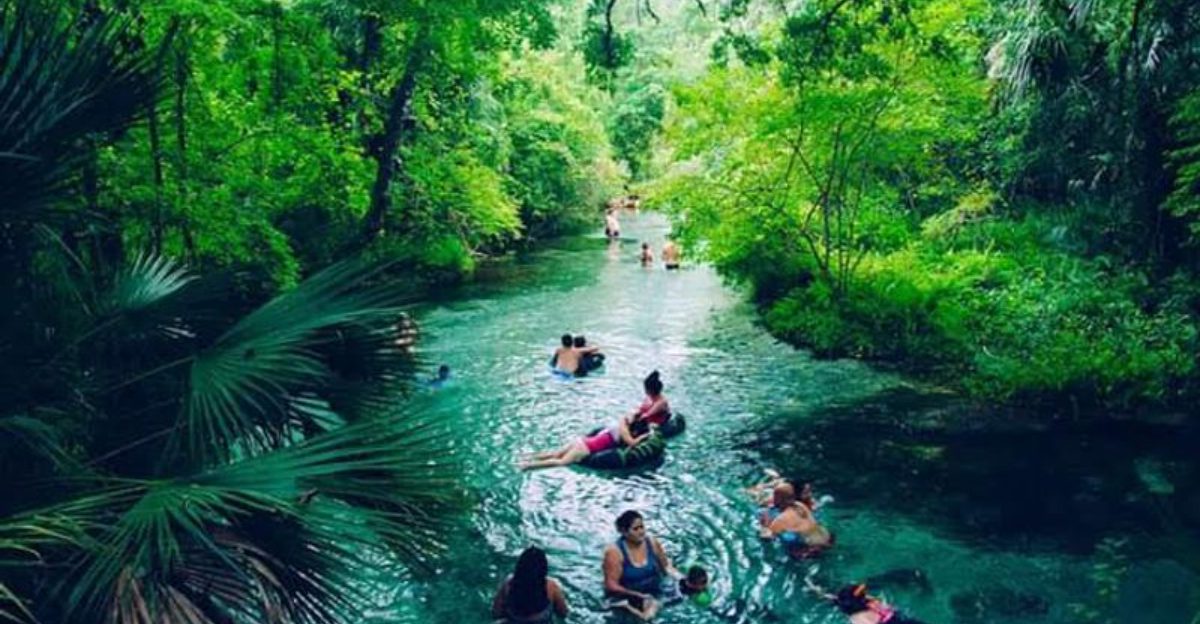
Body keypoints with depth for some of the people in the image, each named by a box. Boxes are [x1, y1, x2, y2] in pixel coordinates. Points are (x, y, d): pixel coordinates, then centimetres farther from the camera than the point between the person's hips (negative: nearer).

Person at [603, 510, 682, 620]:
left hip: (651, 594, 3)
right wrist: (637, 595, -27)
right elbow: (611, 585, -19)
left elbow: (666, 566, 7)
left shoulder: (652, 543, -7)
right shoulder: (614, 551, -20)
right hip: (625, 596, -3)